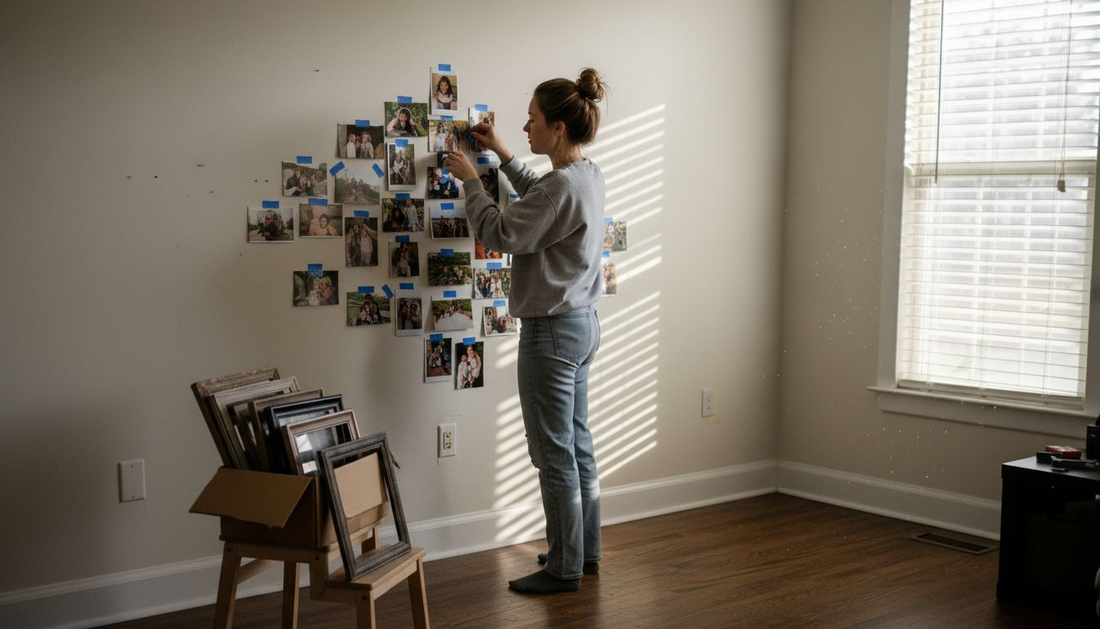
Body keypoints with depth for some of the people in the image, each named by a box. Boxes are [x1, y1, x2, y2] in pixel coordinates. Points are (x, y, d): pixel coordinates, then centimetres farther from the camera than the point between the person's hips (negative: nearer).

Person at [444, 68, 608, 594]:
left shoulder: (562, 185, -22)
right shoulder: (588, 176, 8)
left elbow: (500, 233, -17)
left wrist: (470, 179, -5)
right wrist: (503, 156, 22)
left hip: (552, 331, -10)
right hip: (582, 322, 10)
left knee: (555, 453, 1)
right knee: (577, 445, 17)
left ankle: (564, 569, 11)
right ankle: (586, 552, 29)